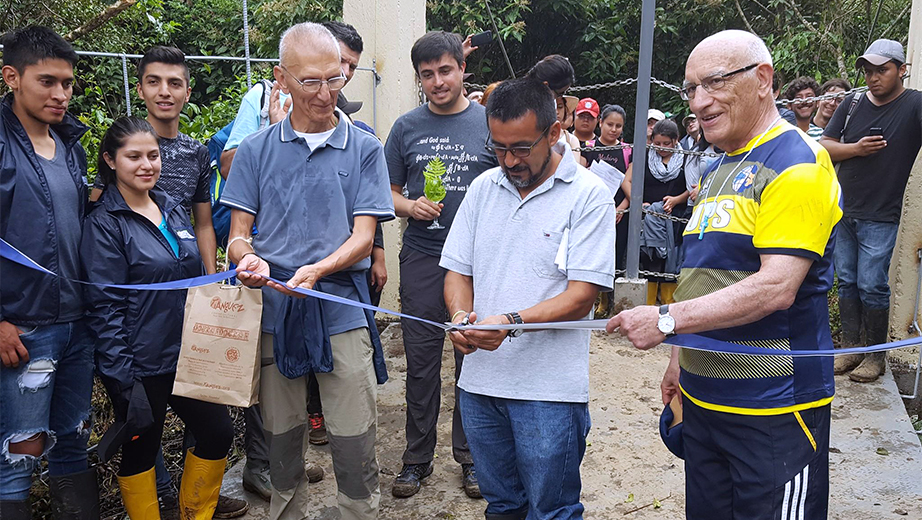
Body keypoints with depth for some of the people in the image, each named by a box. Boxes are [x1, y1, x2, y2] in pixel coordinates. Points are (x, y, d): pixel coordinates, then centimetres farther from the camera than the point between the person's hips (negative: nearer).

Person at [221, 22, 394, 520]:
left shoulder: (364, 148, 3)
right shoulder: (255, 150, 7)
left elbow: (363, 236, -4)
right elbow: (238, 234, 6)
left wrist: (317, 270, -22)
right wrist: (248, 259, -18)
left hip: (342, 309, -1)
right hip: (273, 310, 2)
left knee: (354, 445, 1)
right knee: (282, 439, 14)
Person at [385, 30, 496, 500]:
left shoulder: (489, 122, 3)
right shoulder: (407, 127, 8)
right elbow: (388, 192, 12)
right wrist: (409, 206, -9)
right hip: (421, 259, 1)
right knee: (420, 363, 7)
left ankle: (470, 456, 24)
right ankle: (417, 457, 23)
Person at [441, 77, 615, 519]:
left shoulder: (589, 195, -7)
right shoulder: (482, 188, 8)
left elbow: (581, 296, -13)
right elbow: (457, 270, 11)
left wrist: (512, 322, -26)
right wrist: (461, 315, -9)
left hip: (550, 388, -5)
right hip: (480, 379, 5)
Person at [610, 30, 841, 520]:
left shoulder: (796, 162, -14)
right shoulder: (720, 169, 15)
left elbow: (776, 288, -24)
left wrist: (667, 319, -24)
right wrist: (681, 360, 18)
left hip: (772, 408, -8)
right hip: (703, 398, 8)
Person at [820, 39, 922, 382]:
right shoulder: (852, 104, 6)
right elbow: (824, 147, 6)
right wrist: (855, 149, -11)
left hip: (881, 217, -5)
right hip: (844, 211, 5)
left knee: (872, 285, -3)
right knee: (846, 281, 11)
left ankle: (876, 356, 14)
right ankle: (850, 348, 23)